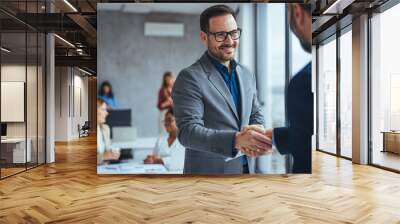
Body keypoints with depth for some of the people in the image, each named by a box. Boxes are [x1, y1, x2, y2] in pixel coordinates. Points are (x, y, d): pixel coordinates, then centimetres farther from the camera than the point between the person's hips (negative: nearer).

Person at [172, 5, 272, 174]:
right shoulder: (190, 78, -15)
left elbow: (255, 114, 11)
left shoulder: (247, 75, 5)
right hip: (209, 169, -6)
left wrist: (256, 139, -11)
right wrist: (236, 140, -35)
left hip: (246, 167, 6)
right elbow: (187, 131, -22)